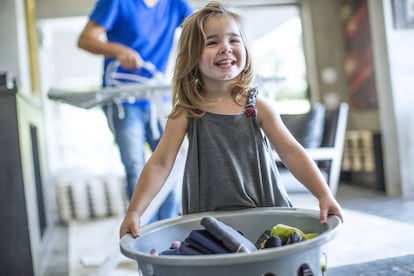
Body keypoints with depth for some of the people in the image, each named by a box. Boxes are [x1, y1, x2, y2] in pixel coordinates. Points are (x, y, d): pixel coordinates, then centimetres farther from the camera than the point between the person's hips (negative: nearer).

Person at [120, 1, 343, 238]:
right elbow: (160, 164, -7)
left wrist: (324, 194, -15)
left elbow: (291, 152, -5)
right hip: (208, 219, -1)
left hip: (265, 211, 1)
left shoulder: (257, 107, -3)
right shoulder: (187, 112, -5)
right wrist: (134, 212, -15)